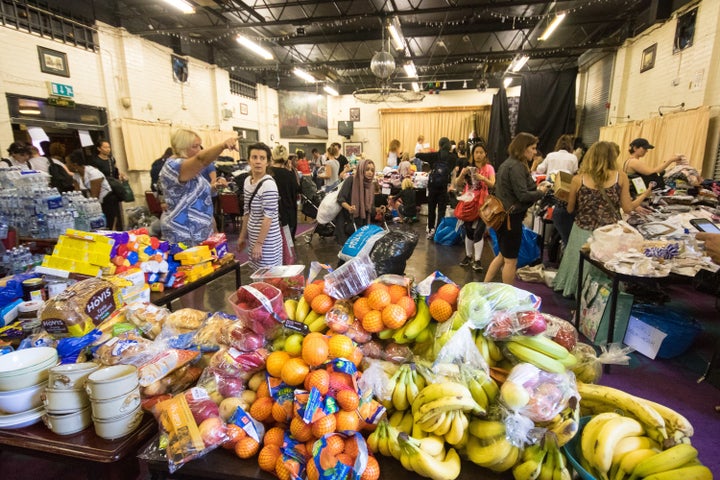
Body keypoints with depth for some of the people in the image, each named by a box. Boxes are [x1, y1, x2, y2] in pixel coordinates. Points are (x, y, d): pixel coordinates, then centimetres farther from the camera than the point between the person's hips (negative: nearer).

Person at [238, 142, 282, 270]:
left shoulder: (268, 184, -19)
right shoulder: (248, 180, 6)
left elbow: (268, 217, -20)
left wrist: (259, 244, -18)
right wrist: (243, 235, 17)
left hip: (267, 239, -8)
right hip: (253, 237, 8)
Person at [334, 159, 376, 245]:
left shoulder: (371, 186, 7)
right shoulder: (351, 180, -10)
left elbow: (371, 208, 10)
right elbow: (340, 198, -18)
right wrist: (349, 207, -36)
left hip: (362, 223, 5)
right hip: (346, 220, -5)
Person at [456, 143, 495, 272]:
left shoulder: (489, 168, -2)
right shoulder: (468, 167, 8)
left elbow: (493, 185, -13)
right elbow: (457, 184, 2)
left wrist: (483, 178, -30)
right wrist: (462, 174, -16)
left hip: (482, 204, -3)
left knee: (478, 232, -9)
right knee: (468, 231, 9)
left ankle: (477, 260, -3)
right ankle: (468, 256, 22)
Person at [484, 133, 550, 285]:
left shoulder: (509, 163, 12)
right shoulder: (516, 166, -19)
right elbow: (522, 195, -23)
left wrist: (536, 187, 5)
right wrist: (541, 192, -7)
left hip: (503, 215, 10)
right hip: (511, 217, -10)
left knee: (503, 255, 21)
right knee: (511, 260, 4)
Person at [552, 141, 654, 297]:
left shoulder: (578, 179, -8)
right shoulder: (621, 177, -7)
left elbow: (570, 209, 2)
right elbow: (628, 208, -1)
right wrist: (644, 195, 16)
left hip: (584, 232, 0)